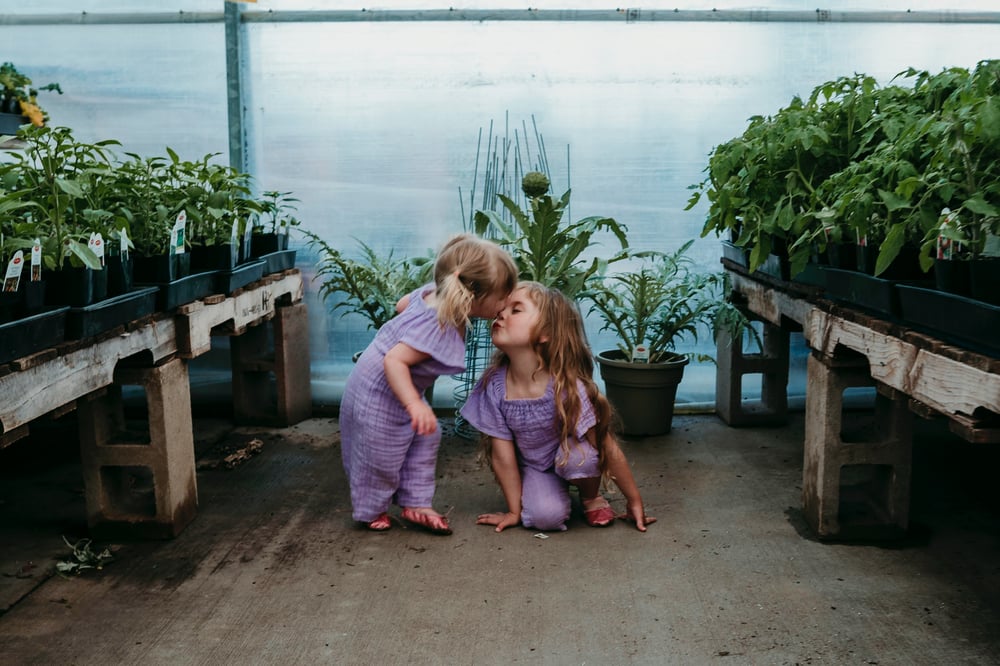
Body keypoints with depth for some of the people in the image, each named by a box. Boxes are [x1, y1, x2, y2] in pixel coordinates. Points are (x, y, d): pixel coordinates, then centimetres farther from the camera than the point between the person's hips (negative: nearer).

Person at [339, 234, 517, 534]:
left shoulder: (433, 293, -9)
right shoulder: (436, 328, -36)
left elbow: (402, 304, 10)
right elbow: (394, 360, -40)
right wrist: (415, 405, -46)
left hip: (397, 389, 9)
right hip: (378, 395, -9)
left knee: (427, 437, 16)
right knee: (383, 457, 8)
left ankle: (415, 504, 26)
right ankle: (371, 512, 34)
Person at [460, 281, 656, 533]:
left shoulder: (566, 387, -31)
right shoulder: (494, 385, -22)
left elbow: (608, 448, -22)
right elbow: (503, 454, -13)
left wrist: (634, 502, -15)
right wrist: (514, 511, -7)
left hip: (568, 459, -1)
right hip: (533, 467, 1)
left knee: (577, 452, -35)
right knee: (545, 516, -26)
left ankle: (592, 497, -2)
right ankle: (557, 492, 10)